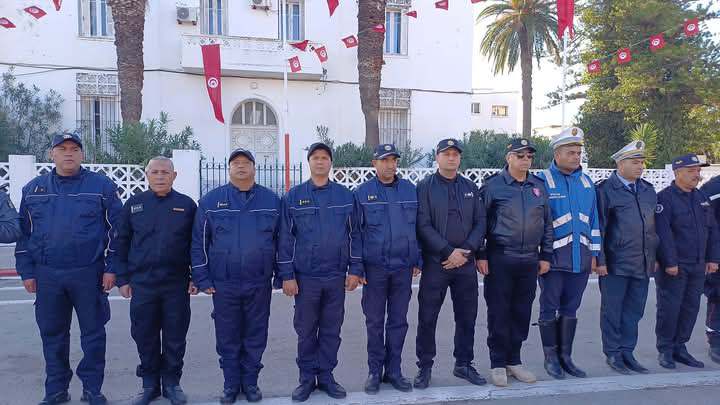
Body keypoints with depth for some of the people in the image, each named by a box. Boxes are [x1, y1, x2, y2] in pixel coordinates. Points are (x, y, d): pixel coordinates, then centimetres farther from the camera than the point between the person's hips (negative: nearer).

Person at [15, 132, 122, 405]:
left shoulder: (102, 186, -1)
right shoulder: (34, 189, 9)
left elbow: (115, 230, -3)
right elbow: (24, 233, 11)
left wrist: (111, 268, -8)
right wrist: (27, 271, 5)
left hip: (89, 274, -3)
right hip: (47, 275, 3)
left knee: (93, 333, 5)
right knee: (52, 334, 12)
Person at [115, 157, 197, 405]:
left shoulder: (186, 205, 1)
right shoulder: (134, 205, 5)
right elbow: (122, 243, 7)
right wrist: (123, 279, 2)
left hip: (177, 285, -1)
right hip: (141, 284, 1)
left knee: (175, 338, 8)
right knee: (145, 338, 10)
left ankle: (172, 384, 24)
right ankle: (150, 385, 25)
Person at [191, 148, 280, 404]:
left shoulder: (271, 200, 3)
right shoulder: (210, 201, 1)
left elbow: (281, 240, 7)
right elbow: (199, 242, 2)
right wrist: (202, 279, -2)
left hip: (260, 284, 0)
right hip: (223, 284, 0)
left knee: (255, 337, 11)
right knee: (227, 338, 11)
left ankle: (250, 382, 28)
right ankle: (231, 383, 28)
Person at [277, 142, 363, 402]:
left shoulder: (345, 195, 3)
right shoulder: (293, 196, 0)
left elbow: (354, 234, 4)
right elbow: (285, 238, -2)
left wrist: (355, 270, -2)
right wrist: (287, 275, -7)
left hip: (337, 276, 1)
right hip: (305, 277, -1)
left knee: (331, 330, 11)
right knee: (306, 330, 9)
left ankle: (326, 376, 25)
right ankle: (307, 378, 24)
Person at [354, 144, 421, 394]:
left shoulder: (410, 190, 6)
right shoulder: (362, 192, -1)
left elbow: (418, 226, 9)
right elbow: (355, 231, 0)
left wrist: (417, 261, 6)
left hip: (403, 267, 2)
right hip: (374, 267, -2)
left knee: (398, 321, 10)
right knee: (374, 322, 8)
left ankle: (393, 371, 23)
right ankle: (375, 371, 21)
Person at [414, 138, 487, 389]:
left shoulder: (470, 188, 11)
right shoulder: (425, 187, -2)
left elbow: (480, 223, 6)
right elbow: (423, 225, -10)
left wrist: (466, 250, -9)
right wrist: (449, 252, -16)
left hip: (466, 264, 4)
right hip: (435, 263, -3)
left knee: (467, 317, 11)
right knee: (428, 317, 2)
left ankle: (464, 364, 27)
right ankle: (425, 367, 17)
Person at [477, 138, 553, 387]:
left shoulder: (539, 186, 9)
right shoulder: (493, 185, -4)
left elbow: (547, 223, 14)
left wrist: (546, 256, 9)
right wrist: (481, 255, -7)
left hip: (530, 261, 4)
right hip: (499, 260, -4)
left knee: (522, 313, 11)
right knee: (498, 313, 2)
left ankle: (514, 360, 26)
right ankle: (498, 364, 16)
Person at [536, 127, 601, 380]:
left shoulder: (586, 182, 10)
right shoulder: (542, 180, -7)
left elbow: (593, 219, 14)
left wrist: (594, 253, 10)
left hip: (580, 259, 5)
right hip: (554, 258, -5)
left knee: (570, 309, 13)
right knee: (550, 309, 5)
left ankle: (565, 356, 24)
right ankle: (551, 357, 18)